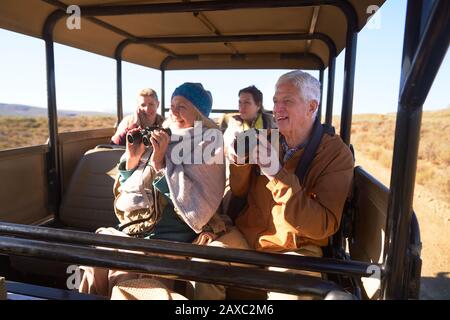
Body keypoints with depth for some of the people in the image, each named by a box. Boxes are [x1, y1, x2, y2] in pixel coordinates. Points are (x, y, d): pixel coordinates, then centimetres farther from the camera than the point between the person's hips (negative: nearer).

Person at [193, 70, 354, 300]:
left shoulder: (337, 153, -12)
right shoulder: (268, 140, 0)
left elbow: (323, 226, -21)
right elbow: (239, 192, 9)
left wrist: (277, 173, -30)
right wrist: (240, 162, -14)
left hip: (297, 248, -3)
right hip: (246, 235, 4)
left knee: (289, 292, -31)